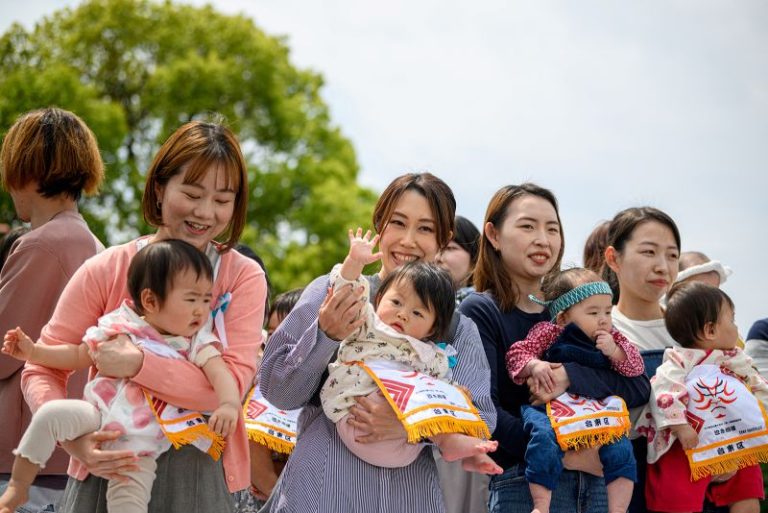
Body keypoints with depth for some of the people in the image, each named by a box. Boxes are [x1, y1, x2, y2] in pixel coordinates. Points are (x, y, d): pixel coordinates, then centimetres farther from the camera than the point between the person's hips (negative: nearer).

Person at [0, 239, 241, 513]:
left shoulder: (196, 342, -1)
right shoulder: (120, 325, 0)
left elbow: (219, 371, -16)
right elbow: (78, 356, 10)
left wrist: (229, 403, -37)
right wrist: (33, 352, 1)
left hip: (139, 448, -1)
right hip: (98, 416, 1)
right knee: (51, 414, -24)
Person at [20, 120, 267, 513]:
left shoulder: (244, 277, -3)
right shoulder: (105, 271, -3)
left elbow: (233, 384, -14)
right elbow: (42, 370, -2)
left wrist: (137, 364, -25)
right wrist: (71, 437, -21)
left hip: (199, 473, 0)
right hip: (109, 466, 0)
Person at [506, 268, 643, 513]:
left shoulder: (612, 338, 14)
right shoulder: (548, 333, 3)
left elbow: (636, 366, 10)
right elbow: (516, 354, 1)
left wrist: (614, 352, -8)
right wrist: (534, 366, -19)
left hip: (596, 409, 4)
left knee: (620, 447, -16)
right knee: (544, 436, -34)